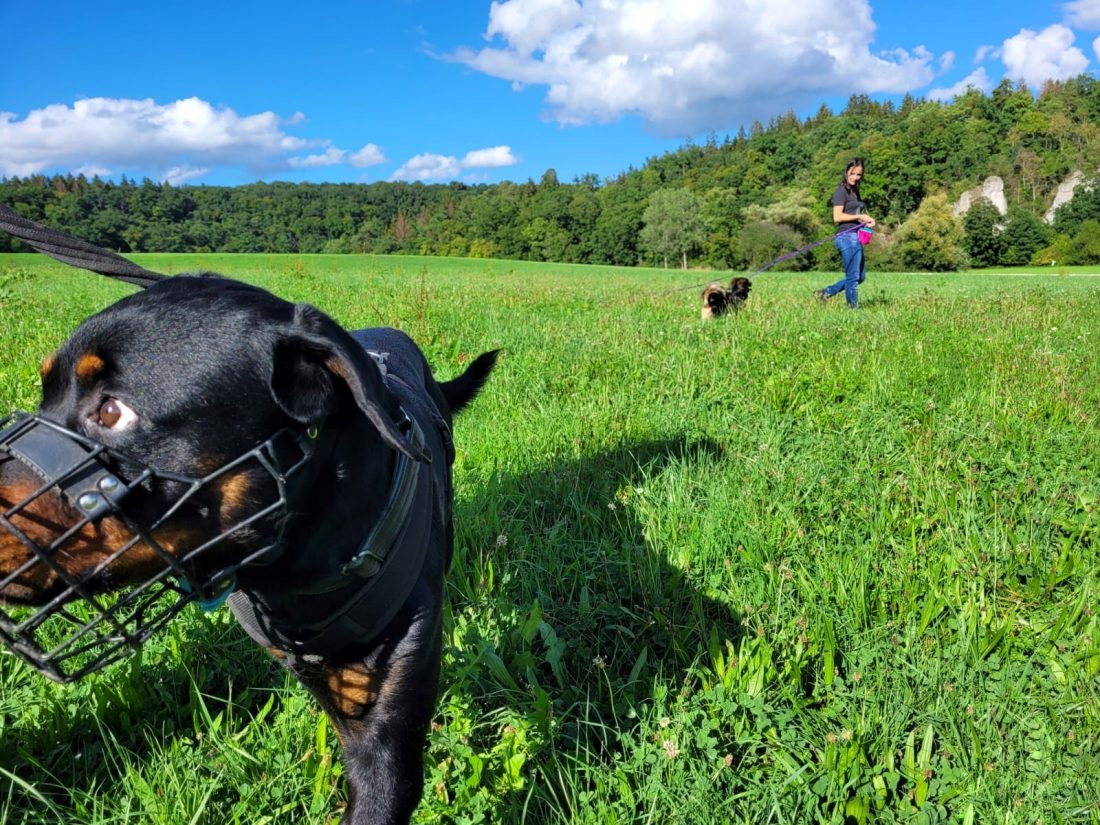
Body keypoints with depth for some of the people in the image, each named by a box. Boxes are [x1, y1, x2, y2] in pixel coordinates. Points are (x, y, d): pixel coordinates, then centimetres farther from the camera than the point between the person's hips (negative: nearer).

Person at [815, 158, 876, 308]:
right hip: (847, 237, -9)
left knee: (860, 276, 15)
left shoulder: (855, 191, 19)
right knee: (853, 277, -4)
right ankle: (853, 307, 4)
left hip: (856, 237, 9)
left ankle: (825, 293, 16)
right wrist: (860, 217, -12)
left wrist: (867, 220, 0)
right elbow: (837, 217, -15)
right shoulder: (841, 191, -6)